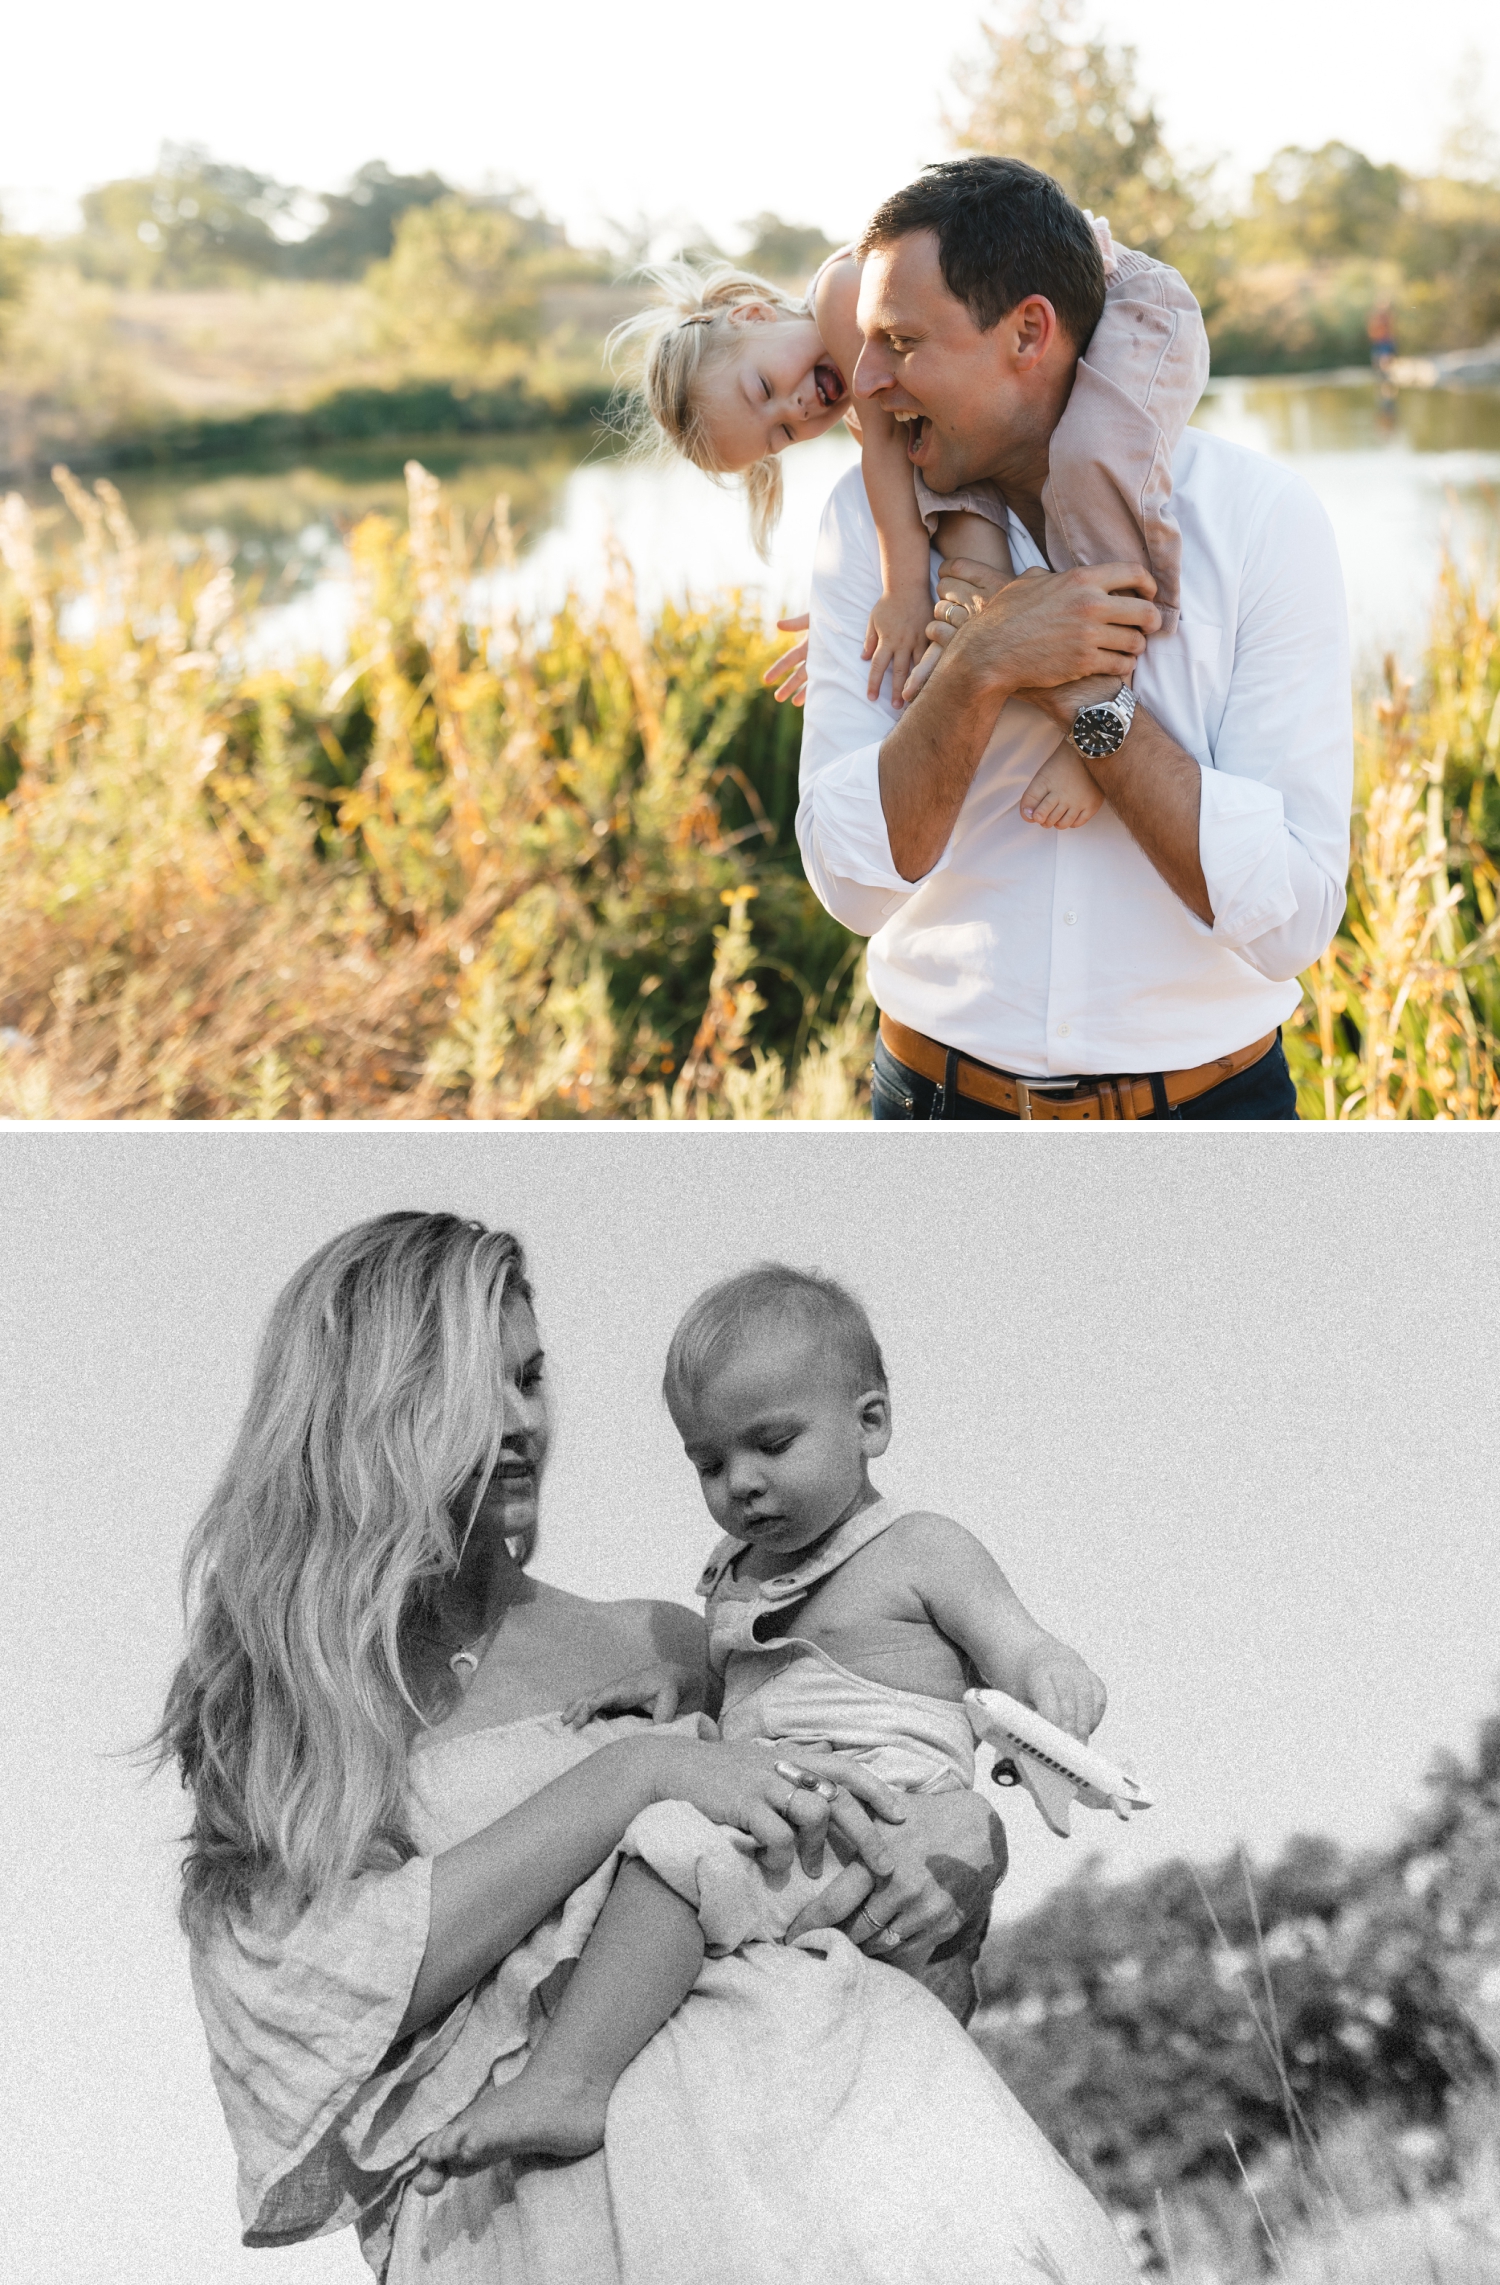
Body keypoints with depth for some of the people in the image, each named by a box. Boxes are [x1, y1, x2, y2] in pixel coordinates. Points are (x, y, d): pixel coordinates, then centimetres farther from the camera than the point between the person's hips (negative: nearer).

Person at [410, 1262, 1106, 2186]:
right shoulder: (736, 1581, 23)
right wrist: (680, 1680, 14)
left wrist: (1054, 1703, -28)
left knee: (677, 1844, -30)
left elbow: (1035, 1661, -5)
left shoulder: (921, 1551, 3)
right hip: (766, 1839, 9)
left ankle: (566, 2084, -39)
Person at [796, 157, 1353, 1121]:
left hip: (1205, 1104, -1)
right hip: (944, 1095, 2)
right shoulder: (875, 516, -5)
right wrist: (982, 673, -24)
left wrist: (1089, 701, -21)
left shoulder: (1260, 517, -12)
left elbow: (1293, 921, -18)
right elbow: (853, 883, -12)